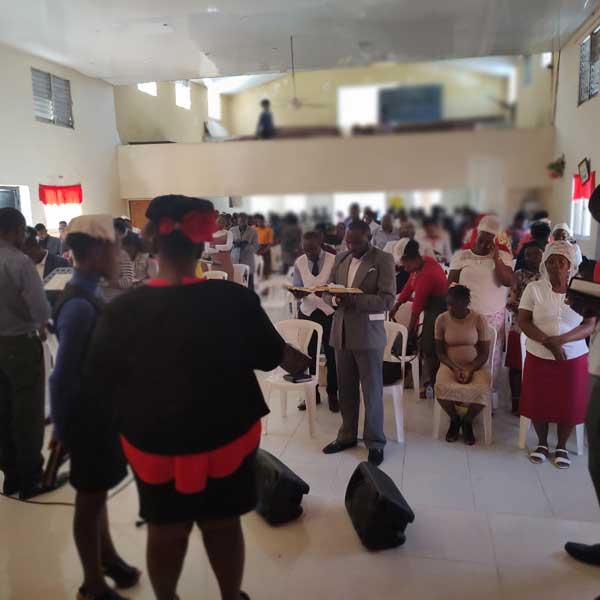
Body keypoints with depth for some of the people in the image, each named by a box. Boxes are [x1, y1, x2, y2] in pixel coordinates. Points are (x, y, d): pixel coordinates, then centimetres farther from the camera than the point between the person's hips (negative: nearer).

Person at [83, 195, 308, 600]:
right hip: (225, 436, 0)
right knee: (223, 524, 21)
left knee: (165, 530, 23)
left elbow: (101, 381, -7)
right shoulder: (234, 299, -19)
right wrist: (300, 361, 19)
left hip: (153, 441, 1)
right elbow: (270, 356, -4)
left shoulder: (123, 310, -17)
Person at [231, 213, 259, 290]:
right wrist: (234, 243, -14)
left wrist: (246, 245, -22)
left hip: (248, 264, -1)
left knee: (249, 287, 0)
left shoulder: (253, 231, 1)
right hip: (234, 263, 1)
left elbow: (255, 247, -5)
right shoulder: (232, 230, 8)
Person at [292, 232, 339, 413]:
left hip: (329, 312, -2)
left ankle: (332, 394, 24)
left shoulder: (334, 261, -10)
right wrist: (298, 293, -21)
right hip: (307, 312, 2)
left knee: (332, 354, 6)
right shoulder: (299, 262, -1)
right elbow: (297, 289, 3)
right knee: (309, 354, 7)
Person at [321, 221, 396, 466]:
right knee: (345, 390, 14)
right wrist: (334, 299, -12)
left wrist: (352, 299, -26)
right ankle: (347, 435, 30)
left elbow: (387, 299, -15)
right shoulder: (341, 258, 11)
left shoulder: (384, 259, -7)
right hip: (341, 332, 5)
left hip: (368, 334, -5)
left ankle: (375, 442, 19)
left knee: (372, 392, 5)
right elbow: (327, 290, 13)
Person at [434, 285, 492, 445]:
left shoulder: (479, 320, -6)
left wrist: (470, 370, -18)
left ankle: (467, 421, 1)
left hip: (476, 366, -1)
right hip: (450, 366, 1)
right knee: (441, 388, -32)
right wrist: (455, 368, -14)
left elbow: (484, 353, -4)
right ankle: (454, 419, 2)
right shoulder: (442, 319, -2)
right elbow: (439, 351, 1)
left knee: (483, 390, -32)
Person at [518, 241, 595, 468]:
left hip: (573, 358, 0)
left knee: (569, 403, 7)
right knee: (539, 401, 7)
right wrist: (549, 343, -19)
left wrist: (560, 340, -22)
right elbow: (523, 321, -8)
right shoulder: (534, 288, -4)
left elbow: (589, 326, -7)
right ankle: (542, 443, 30)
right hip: (539, 356, 0)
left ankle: (561, 447, 30)